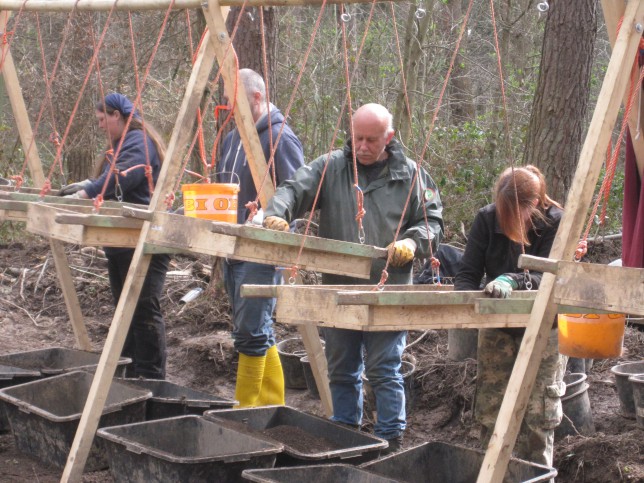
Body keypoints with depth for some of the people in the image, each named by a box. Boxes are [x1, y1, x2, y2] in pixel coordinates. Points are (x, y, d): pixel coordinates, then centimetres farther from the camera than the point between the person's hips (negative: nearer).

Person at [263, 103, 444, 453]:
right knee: (341, 370, 13)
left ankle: (391, 443, 8)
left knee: (384, 371, -2)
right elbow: (295, 190, -6)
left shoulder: (410, 175, 4)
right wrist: (276, 214, -27)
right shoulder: (330, 168, 5)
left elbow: (432, 220, 8)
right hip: (338, 289, 3)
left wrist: (412, 242, -13)